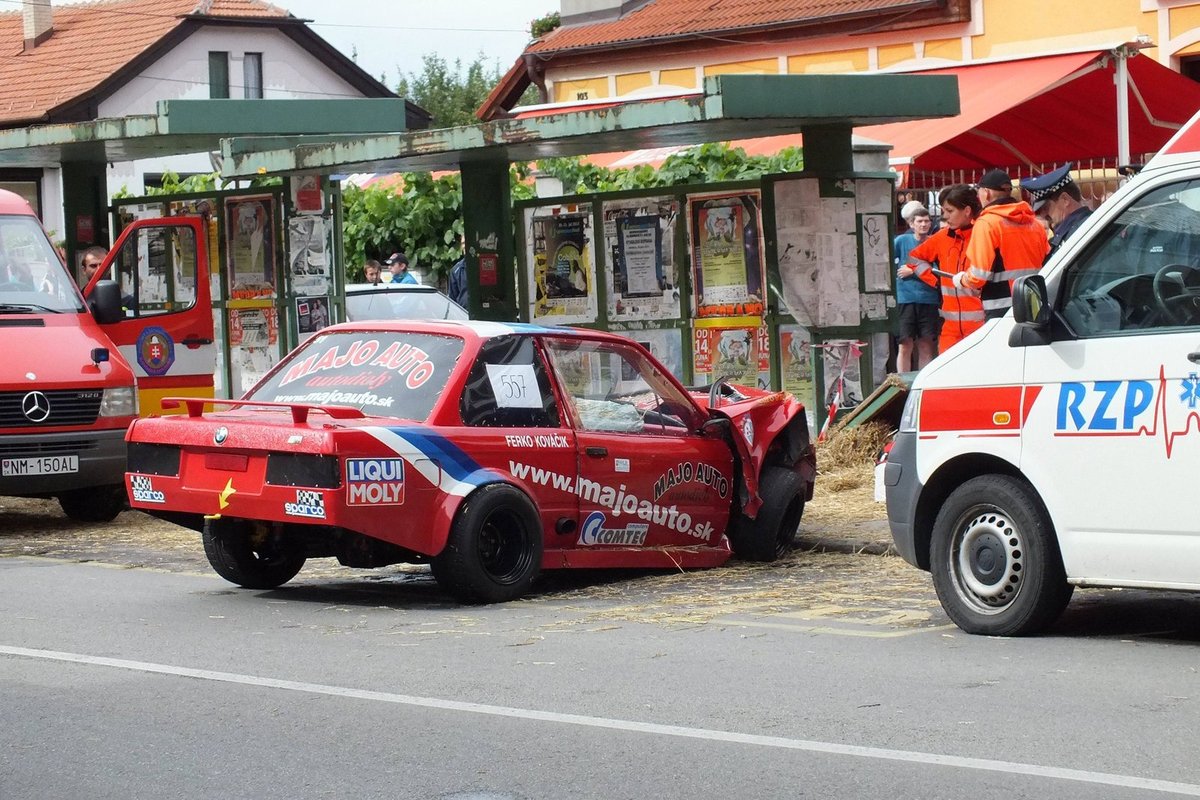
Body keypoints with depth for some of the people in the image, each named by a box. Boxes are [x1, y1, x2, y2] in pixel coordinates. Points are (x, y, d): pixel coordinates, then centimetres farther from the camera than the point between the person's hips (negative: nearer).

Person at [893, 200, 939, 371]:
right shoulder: (902, 241, 4)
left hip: (929, 300, 2)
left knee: (926, 345, 5)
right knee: (905, 345, -5)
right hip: (905, 299, -1)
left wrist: (913, 271, -7)